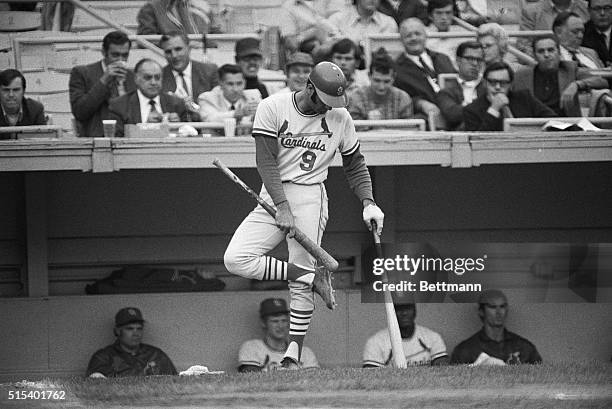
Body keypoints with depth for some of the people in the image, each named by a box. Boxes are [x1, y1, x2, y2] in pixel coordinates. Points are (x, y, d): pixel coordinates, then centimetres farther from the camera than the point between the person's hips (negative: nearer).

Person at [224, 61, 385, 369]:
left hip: (310, 197, -1)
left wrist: (368, 202, -5)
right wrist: (282, 205, -25)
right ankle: (313, 276, -9)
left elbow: (355, 165, 12)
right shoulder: (273, 108, -7)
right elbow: (266, 161, -13)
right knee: (236, 259, -17)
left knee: (301, 286, -7)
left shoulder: (339, 118, 1)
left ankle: (293, 353, -1)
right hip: (272, 196, 1)